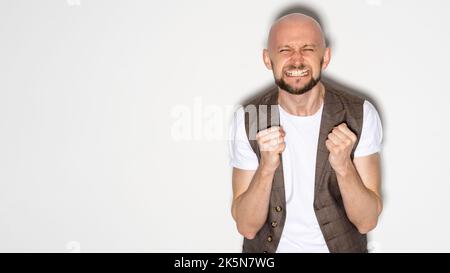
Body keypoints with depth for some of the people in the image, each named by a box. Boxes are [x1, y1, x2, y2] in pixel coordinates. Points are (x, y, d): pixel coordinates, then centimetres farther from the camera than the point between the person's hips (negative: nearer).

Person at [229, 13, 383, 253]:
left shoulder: (360, 115, -16)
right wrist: (267, 168, -31)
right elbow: (247, 227, -15)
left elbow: (367, 222, -15)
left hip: (339, 246, 0)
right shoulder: (247, 119, -15)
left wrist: (343, 167, -31)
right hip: (269, 247, 0)